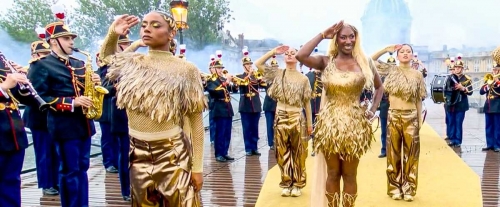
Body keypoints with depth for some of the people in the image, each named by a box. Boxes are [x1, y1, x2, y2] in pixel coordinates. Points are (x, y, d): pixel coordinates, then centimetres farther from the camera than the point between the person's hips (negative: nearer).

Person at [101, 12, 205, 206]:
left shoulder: (185, 70, -7)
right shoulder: (130, 63, 4)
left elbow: (196, 122, -6)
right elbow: (105, 59, 25)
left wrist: (197, 166, -7)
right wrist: (112, 34, 4)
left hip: (172, 154, -4)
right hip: (138, 154, 4)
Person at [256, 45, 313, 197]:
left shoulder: (303, 79, 0)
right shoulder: (277, 73, 3)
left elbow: (307, 102, 2)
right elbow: (258, 64, -3)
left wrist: (309, 123, 1)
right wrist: (273, 52, -4)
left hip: (297, 118, -1)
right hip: (281, 118, 1)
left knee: (298, 153, 5)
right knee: (283, 153, 7)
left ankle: (297, 184, 15)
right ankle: (286, 183, 18)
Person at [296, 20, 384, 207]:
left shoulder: (365, 62, 4)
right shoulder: (326, 62, 0)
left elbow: (379, 87, 18)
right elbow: (300, 56, -18)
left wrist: (373, 110, 5)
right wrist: (322, 35, -9)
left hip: (354, 125, 0)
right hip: (330, 124, 0)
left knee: (349, 175, 9)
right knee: (332, 174, 10)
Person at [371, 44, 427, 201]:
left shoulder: (417, 75, 2)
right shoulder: (391, 70, 3)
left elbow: (419, 99, 4)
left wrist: (420, 119, 0)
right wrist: (387, 49, -3)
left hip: (411, 117, 0)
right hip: (393, 116, 0)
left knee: (410, 153, 3)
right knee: (394, 153, 6)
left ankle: (409, 189, 13)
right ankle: (395, 188, 15)